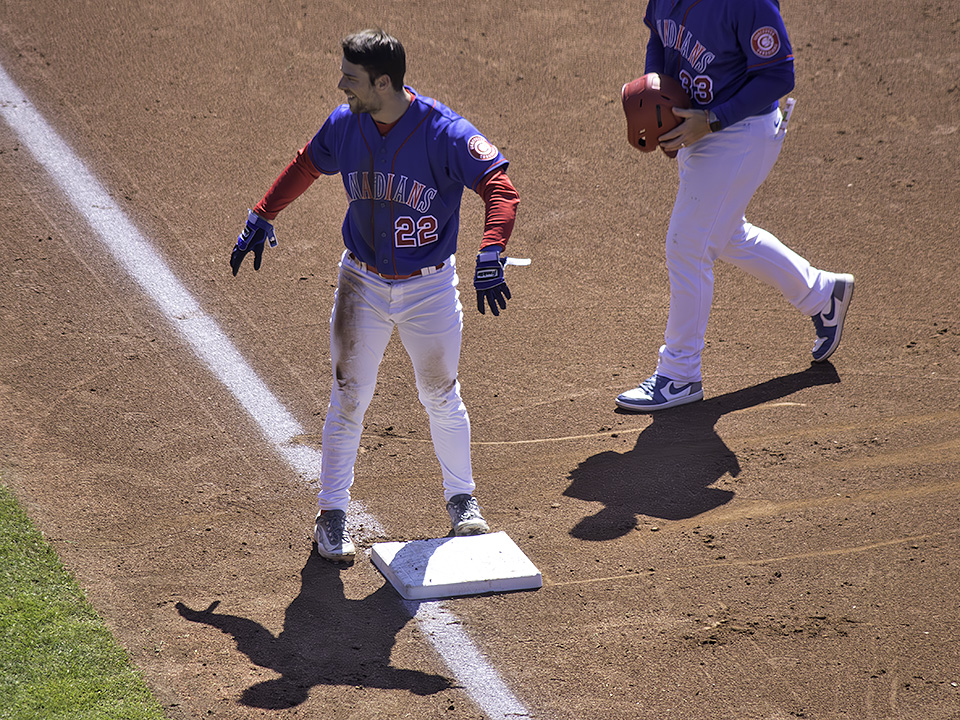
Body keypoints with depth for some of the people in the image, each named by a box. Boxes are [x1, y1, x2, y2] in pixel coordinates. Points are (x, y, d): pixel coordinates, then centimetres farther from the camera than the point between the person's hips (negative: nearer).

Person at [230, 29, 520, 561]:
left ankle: (461, 497, 32)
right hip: (363, 283, 3)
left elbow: (499, 188, -26)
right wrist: (261, 217, 12)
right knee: (349, 399, 4)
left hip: (429, 286, -2)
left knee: (441, 397, 11)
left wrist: (491, 255, -40)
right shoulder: (344, 124, -7)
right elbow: (306, 165, 13)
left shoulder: (444, 132, -22)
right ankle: (331, 516, 15)